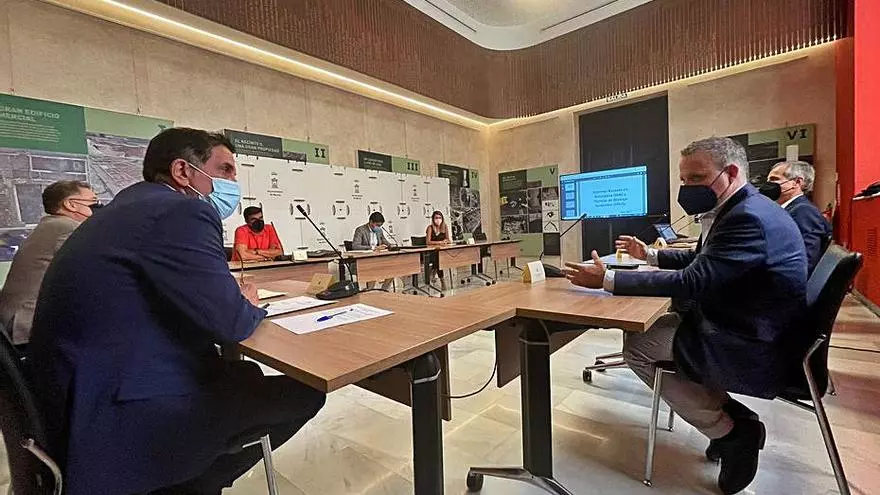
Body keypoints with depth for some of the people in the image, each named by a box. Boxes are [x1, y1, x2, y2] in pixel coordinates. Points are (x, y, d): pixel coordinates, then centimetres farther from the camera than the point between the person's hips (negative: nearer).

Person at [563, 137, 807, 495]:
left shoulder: (748, 217, -24)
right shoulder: (740, 210, 8)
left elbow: (692, 282, -29)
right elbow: (699, 260, 22)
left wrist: (607, 279, -27)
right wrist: (650, 255, 22)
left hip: (753, 352, -10)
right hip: (745, 331, 10)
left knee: (637, 346, -8)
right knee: (654, 326, 14)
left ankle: (731, 430, 5)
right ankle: (730, 416, 16)